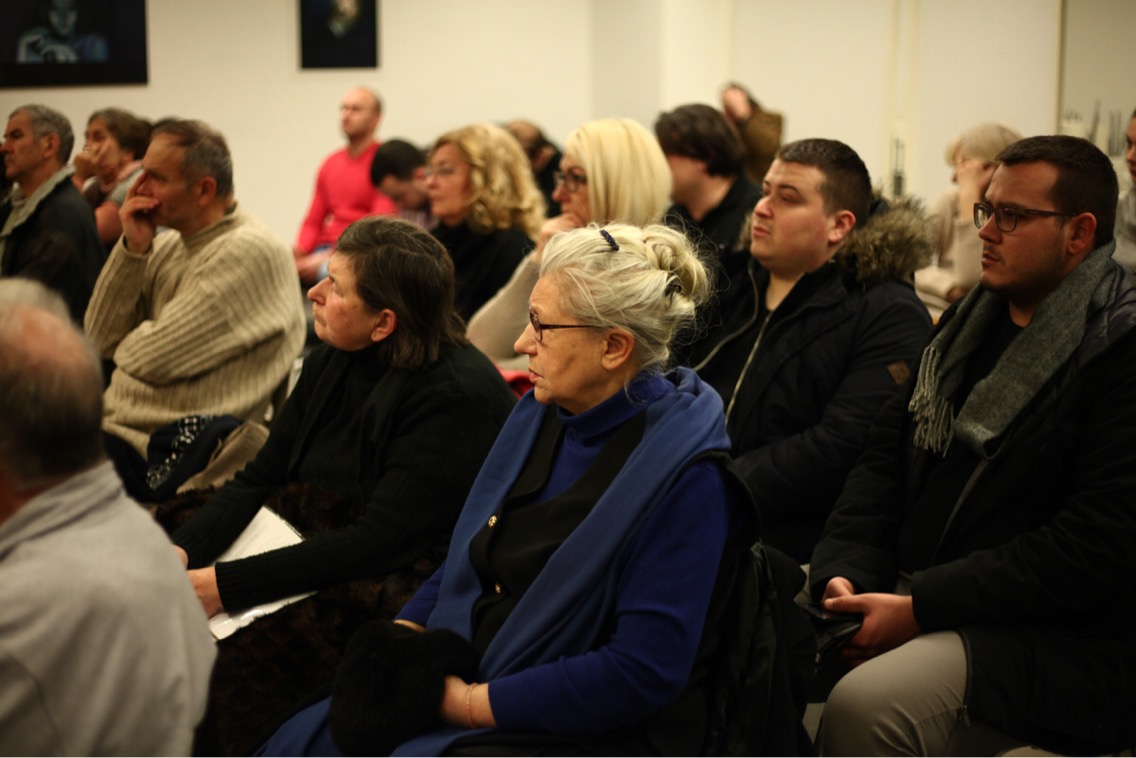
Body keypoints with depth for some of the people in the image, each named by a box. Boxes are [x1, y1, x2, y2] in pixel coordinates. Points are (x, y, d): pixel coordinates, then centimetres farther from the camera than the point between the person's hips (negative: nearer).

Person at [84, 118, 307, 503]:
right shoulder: (168, 246, 12)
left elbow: (157, 358, -18)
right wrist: (132, 248, -2)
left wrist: (134, 344, 5)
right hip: (115, 426, 8)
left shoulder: (251, 252, -14)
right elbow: (100, 338, 6)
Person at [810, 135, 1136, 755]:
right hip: (915, 594, 8)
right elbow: (887, 455, 13)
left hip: (1065, 645, -7)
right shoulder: (970, 321, 14)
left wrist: (922, 609, -21)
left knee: (866, 704, -31)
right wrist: (845, 575, -6)